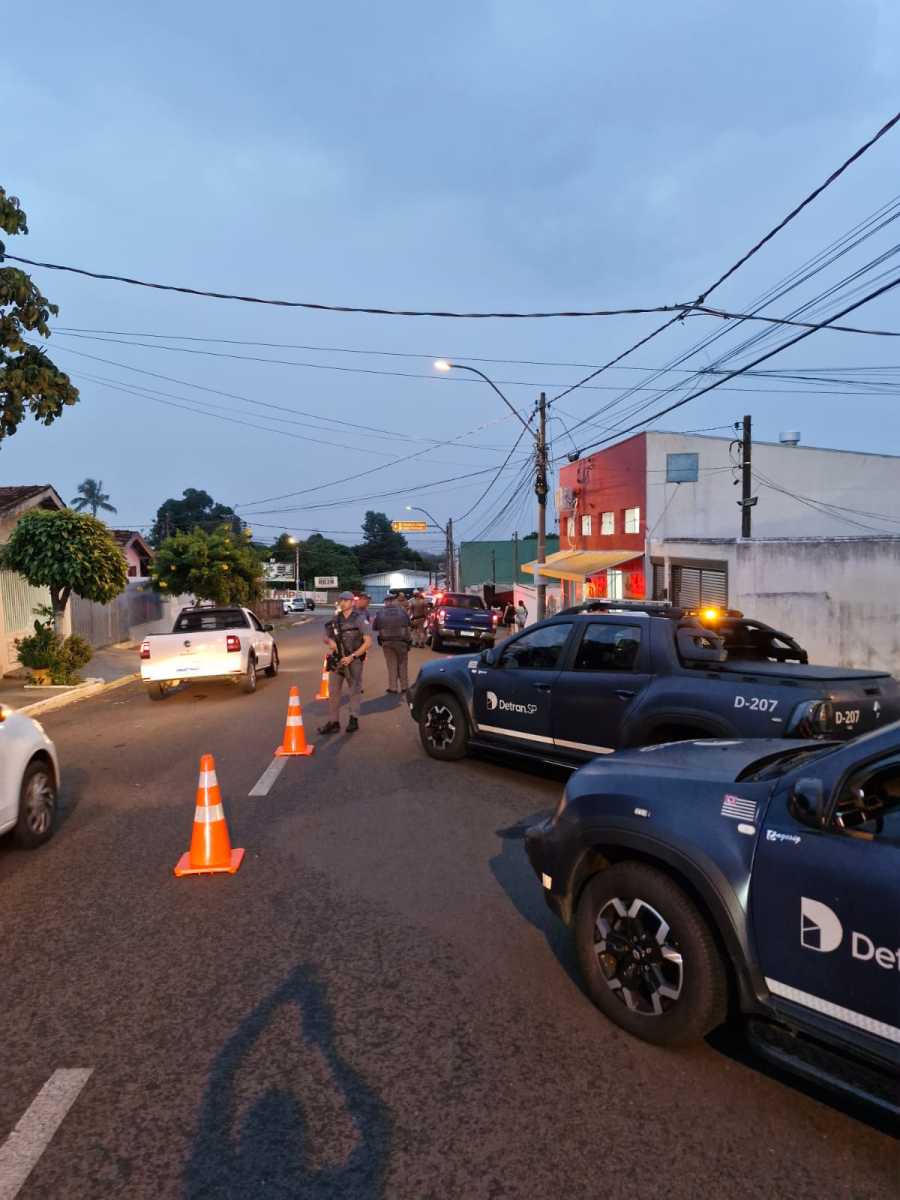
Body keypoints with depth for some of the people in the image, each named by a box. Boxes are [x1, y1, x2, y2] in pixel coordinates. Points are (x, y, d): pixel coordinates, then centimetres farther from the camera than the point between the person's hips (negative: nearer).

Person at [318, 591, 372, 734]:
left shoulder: (360, 619, -7)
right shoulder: (336, 620, 8)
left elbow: (368, 642, -13)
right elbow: (325, 637, 18)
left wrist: (352, 657, -19)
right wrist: (329, 641, -8)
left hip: (354, 659, -5)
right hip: (338, 659, 5)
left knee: (354, 690, 5)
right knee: (333, 690, 2)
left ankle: (354, 719, 16)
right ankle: (333, 722, 6)